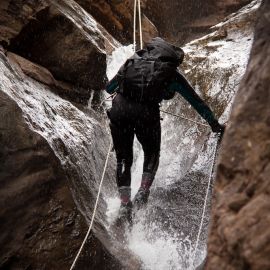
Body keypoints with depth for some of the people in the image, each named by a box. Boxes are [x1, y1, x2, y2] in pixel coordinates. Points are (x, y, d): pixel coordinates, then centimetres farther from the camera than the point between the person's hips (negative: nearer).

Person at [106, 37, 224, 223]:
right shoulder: (172, 74, 18)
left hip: (119, 108, 2)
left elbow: (109, 88, 32)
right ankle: (143, 191, 5)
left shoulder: (134, 61, 25)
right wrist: (215, 124, 34)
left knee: (123, 158, 17)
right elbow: (196, 101, 24)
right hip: (146, 112, -2)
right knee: (152, 153, 24)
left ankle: (125, 203, 8)